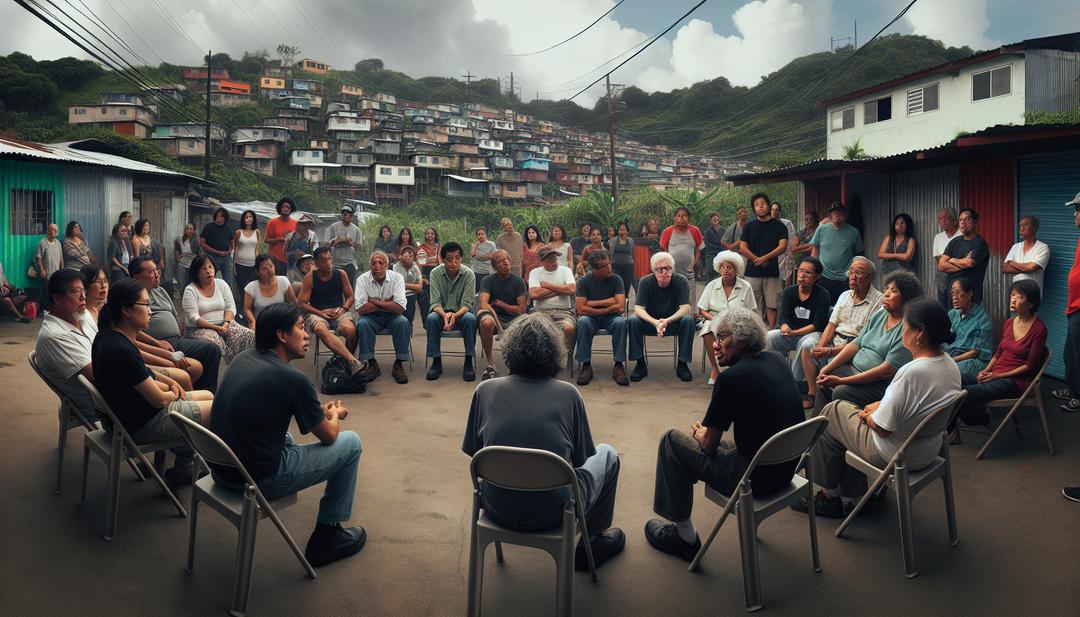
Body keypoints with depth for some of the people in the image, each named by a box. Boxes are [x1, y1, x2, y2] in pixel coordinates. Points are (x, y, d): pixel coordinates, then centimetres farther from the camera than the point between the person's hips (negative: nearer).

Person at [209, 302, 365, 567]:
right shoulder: (292, 379, -19)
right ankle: (327, 537, 16)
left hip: (220, 469, 8)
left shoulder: (242, 359, 3)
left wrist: (321, 409, 19)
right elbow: (328, 436, -3)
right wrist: (335, 414, 19)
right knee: (351, 443, 5)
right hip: (257, 482, -8)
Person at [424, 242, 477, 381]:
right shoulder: (435, 273, -9)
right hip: (442, 313, 1)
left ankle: (468, 363, -22)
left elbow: (466, 304, -15)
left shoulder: (469, 274, -12)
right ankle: (436, 362, -20)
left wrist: (455, 315, -36)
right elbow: (435, 302, -14)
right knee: (431, 318, -32)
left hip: (460, 313, -1)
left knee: (470, 318, -34)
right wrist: (445, 315, -36)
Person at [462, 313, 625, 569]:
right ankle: (593, 544, 33)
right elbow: (581, 458, 4)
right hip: (551, 515, -3)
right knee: (607, 454, 22)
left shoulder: (485, 390, -4)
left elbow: (473, 453, 6)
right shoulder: (568, 394, -7)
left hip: (497, 511, 3)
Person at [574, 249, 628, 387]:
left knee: (620, 322, -32)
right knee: (583, 322, -34)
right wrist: (607, 309, -13)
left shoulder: (616, 280, -7)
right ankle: (586, 366, -24)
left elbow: (620, 307, -18)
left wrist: (593, 303, -13)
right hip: (591, 318, 0)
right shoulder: (584, 281, -8)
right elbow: (581, 309, -15)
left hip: (611, 318, 0)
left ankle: (618, 366, -22)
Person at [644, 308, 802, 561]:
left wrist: (699, 433, 12)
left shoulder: (731, 377, -20)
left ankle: (685, 537, 13)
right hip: (785, 470, 9)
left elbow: (709, 445, -8)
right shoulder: (776, 360, 4)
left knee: (672, 439, 4)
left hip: (756, 478, -9)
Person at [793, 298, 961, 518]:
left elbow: (882, 428, -25)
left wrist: (868, 416, -4)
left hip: (896, 457, -9)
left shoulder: (912, 373, -33)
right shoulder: (950, 365, -5)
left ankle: (830, 497, 22)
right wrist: (880, 405, 5)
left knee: (832, 413, 10)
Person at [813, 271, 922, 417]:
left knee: (841, 392, -26)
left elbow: (887, 370, -23)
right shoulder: (879, 315, 8)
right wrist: (827, 368, -3)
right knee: (824, 383, -7)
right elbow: (857, 343, 10)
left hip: (880, 383, -8)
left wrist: (841, 381, -24)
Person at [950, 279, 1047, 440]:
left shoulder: (1039, 329, -11)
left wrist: (998, 375, -14)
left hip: (1016, 380, -7)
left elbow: (1030, 366, -11)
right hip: (995, 373, 7)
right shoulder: (1009, 322, 11)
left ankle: (982, 418, 7)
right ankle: (951, 431, -4)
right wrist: (986, 371, 0)